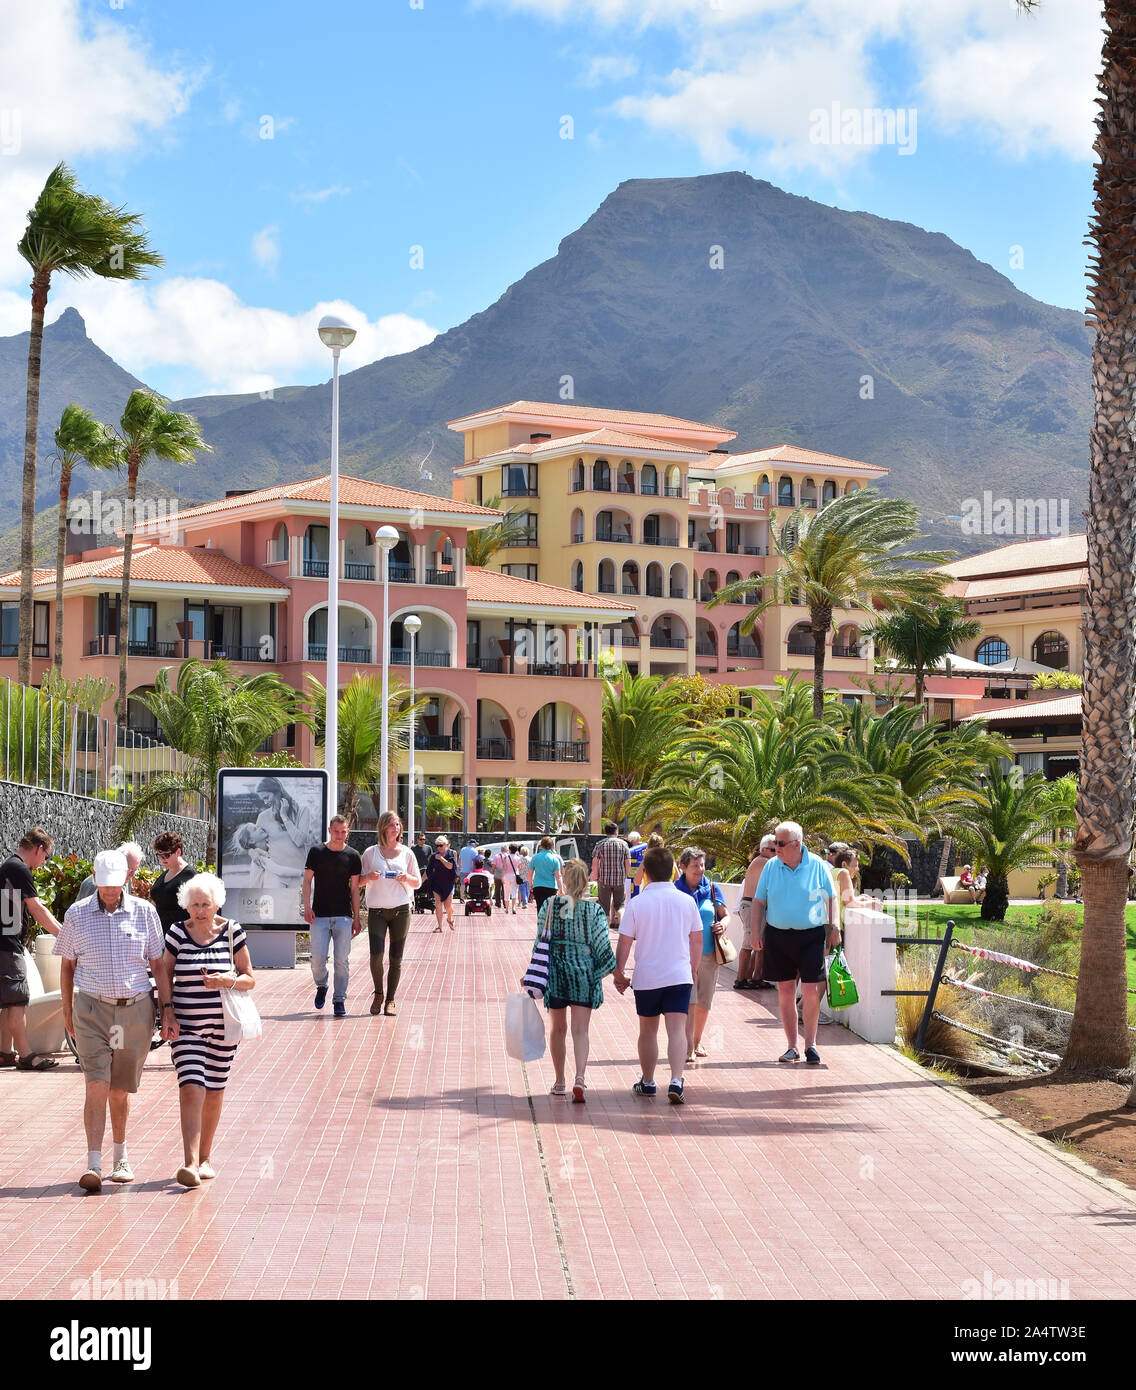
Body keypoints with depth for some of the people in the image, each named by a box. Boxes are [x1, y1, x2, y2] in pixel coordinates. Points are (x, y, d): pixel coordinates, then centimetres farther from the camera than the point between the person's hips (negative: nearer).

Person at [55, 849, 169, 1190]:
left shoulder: (144, 912, 1)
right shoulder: (76, 915, 1)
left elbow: (158, 964, 5)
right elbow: (67, 965, 11)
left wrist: (166, 1008, 0)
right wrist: (67, 1011, 12)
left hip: (136, 1010, 1)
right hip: (92, 1009, -1)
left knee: (120, 1089, 11)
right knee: (97, 1085, -13)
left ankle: (121, 1154, 30)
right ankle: (93, 1166, -15)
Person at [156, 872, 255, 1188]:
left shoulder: (232, 932, 0)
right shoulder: (177, 933, 0)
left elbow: (250, 979, 4)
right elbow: (165, 974, 7)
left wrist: (228, 981, -16)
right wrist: (167, 1012, -4)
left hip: (223, 1023, 1)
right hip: (186, 1025, -1)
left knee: (214, 1090, 9)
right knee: (191, 1089, -13)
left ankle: (205, 1156, 26)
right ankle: (190, 1164, -17)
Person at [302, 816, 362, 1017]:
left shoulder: (352, 855, 4)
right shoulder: (316, 852, 3)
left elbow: (355, 888, 7)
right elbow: (307, 881, 5)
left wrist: (356, 917, 4)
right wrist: (307, 907, -7)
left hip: (343, 916, 0)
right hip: (319, 916, 0)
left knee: (342, 961, -1)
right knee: (318, 958, -4)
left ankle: (339, 1001, 10)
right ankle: (321, 986, 25)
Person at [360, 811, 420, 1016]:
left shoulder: (407, 853, 9)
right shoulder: (371, 852, 6)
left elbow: (418, 882, 13)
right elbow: (358, 881, 10)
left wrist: (406, 878, -8)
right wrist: (369, 877, -11)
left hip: (401, 909, 1)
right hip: (377, 910, -1)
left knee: (396, 959, 2)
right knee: (376, 955, -13)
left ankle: (390, 999, 14)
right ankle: (378, 993, 11)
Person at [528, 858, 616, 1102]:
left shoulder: (549, 906, -3)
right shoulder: (594, 910, -4)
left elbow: (541, 942, -2)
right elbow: (602, 945, -4)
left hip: (555, 970, 1)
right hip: (584, 972, -1)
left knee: (558, 1029, 15)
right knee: (580, 1030, 0)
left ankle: (559, 1082, 22)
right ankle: (579, 1078, -20)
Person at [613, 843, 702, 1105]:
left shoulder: (637, 904, -7)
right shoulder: (686, 901, 0)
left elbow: (624, 943, -4)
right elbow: (697, 939, 9)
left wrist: (618, 974, 8)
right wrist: (693, 969, 23)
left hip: (646, 978, -1)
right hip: (680, 975, 1)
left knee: (648, 1031, 14)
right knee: (677, 1029, -4)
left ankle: (647, 1082, 25)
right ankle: (676, 1080, -19)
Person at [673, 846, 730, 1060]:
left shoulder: (712, 889, 6)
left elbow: (725, 915, 14)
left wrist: (723, 925, -7)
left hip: (709, 953, 3)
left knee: (704, 1001, 11)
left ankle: (697, 1041, 31)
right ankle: (688, 1048, -9)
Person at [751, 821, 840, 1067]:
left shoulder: (817, 865, -3)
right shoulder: (771, 867, 3)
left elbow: (832, 897, 6)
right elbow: (759, 902, 10)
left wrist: (834, 927, -3)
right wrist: (757, 932, 3)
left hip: (811, 936, -2)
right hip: (778, 936, 2)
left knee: (811, 991, -6)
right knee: (785, 992, 4)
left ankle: (810, 1043, 10)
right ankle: (792, 1046, 14)